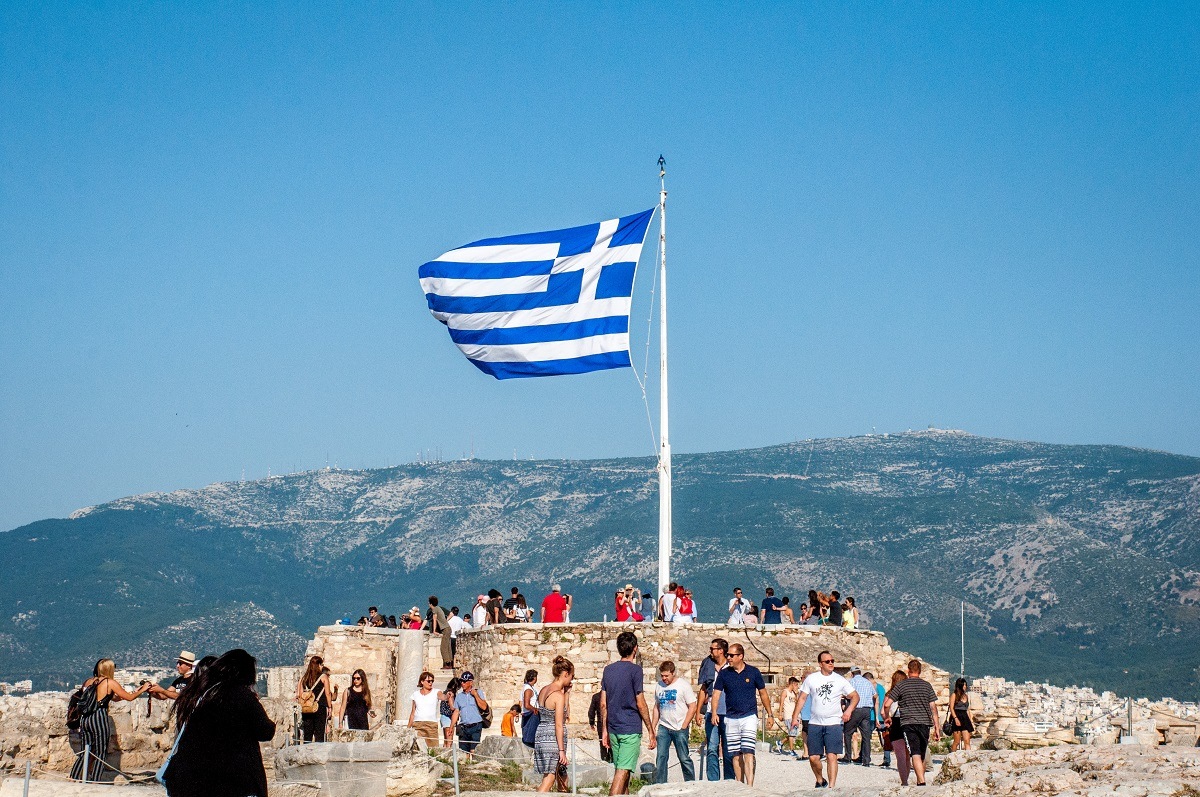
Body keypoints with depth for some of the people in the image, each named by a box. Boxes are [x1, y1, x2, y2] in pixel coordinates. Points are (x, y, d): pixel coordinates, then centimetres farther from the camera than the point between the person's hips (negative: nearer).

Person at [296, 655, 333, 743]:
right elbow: (327, 694, -4)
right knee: (319, 734, 0)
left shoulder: (304, 677, 6)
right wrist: (329, 707, 4)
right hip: (320, 708, -3)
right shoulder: (323, 676, -4)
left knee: (307, 734, 8)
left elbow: (300, 695, 7)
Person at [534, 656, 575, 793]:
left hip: (540, 736, 9)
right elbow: (559, 725, -16)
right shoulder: (559, 695, -14)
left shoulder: (544, 690, 10)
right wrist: (562, 751, -15)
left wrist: (566, 693, 15)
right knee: (549, 779, -5)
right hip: (553, 740, -8)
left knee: (562, 776, 19)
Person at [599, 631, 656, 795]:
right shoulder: (635, 669, -10)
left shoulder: (608, 670, 9)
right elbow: (640, 704, -11)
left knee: (620, 771, 16)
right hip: (631, 729, -6)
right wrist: (651, 731, -5)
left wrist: (604, 730, 16)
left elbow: (603, 704, 10)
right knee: (623, 771, -9)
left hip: (613, 729, 6)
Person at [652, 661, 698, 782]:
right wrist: (653, 728, 12)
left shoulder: (683, 685, -5)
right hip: (663, 727, 4)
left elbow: (693, 707, -6)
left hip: (680, 728, -4)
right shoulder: (659, 686, 10)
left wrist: (683, 726, -10)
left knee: (684, 758, -1)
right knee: (661, 757, -3)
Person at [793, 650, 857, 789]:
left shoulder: (840, 680, 4)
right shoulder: (811, 679, 5)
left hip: (834, 724, -1)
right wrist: (795, 716, 0)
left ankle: (831, 787, -10)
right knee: (813, 757, 2)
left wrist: (849, 710, -8)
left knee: (831, 756, -11)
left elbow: (855, 696, 9)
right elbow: (802, 698, 8)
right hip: (815, 724, 1)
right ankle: (820, 780, 28)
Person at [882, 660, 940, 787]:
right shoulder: (926, 685, 8)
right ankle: (920, 780, 22)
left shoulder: (901, 685, 1)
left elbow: (887, 704, -2)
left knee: (915, 754, -11)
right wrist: (936, 727, 9)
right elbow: (933, 707, 6)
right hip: (925, 723, 3)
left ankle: (922, 782, -26)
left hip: (908, 724, -3)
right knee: (922, 756, 15)